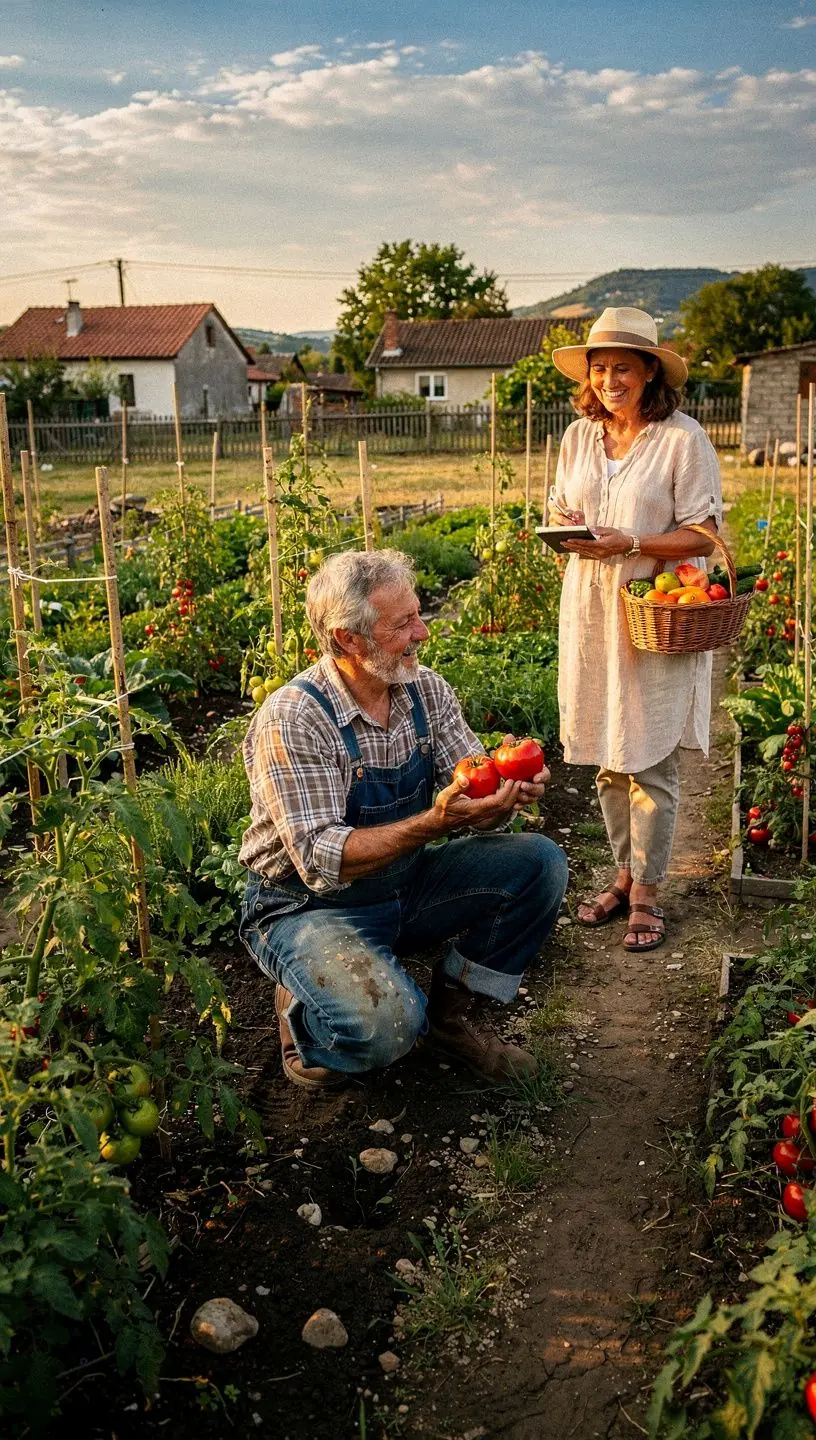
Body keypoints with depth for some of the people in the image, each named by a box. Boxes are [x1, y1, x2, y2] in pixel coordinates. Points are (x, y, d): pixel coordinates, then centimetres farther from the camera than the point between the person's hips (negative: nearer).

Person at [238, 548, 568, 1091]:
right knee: (386, 1023, -33)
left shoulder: (426, 689, -3)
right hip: (311, 905, -6)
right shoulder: (290, 720, -23)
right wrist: (435, 822, -39)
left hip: (407, 882, 7)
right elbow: (320, 861, -29)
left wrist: (506, 793, -25)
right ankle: (304, 1014, 4)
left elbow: (469, 801, -1)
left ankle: (455, 1010, 7)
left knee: (541, 862, -11)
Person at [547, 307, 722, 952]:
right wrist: (562, 528, -6)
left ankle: (646, 895, 12)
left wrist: (629, 543, -21)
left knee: (650, 761, -1)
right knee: (606, 758, 11)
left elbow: (704, 535, -9)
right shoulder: (578, 437, 9)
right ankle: (625, 874, 27)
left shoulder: (683, 438, -8)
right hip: (590, 612, 5)